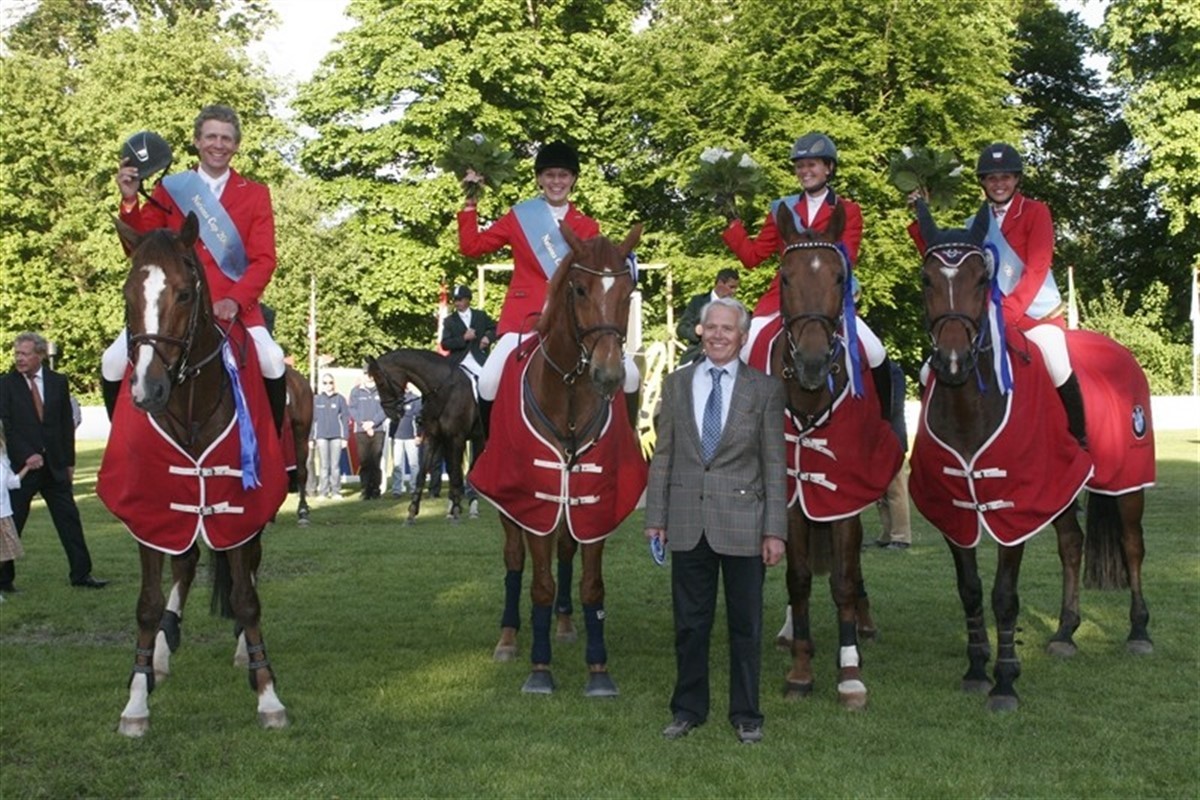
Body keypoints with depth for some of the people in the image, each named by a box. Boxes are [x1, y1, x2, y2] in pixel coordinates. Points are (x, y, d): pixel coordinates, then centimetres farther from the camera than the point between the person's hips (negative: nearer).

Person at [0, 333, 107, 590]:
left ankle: (81, 574, 13)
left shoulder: (58, 381, 6)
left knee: (69, 519, 6)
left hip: (54, 465, 3)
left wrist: (69, 462, 6)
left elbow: (67, 424, 9)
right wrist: (25, 456, -18)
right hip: (21, 464, -3)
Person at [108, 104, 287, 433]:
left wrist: (235, 300, -18)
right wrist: (130, 201, -11)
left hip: (234, 306, -2)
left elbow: (264, 259, -1)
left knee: (273, 362, -27)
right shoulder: (170, 189, 12)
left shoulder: (255, 194, 9)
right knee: (113, 363, -13)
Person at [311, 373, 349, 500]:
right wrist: (311, 438, 1)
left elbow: (345, 418, 4)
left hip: (336, 436, 0)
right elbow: (311, 419, 7)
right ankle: (323, 492, 3)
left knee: (335, 465, 1)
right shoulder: (316, 399, 7)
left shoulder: (340, 399, 5)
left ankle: (336, 492, 5)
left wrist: (345, 437, -1)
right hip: (321, 436, 1)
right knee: (324, 465, 1)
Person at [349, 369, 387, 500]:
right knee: (364, 462, -2)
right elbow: (352, 410, 3)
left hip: (378, 430, -1)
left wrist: (372, 422, -12)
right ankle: (365, 490, 0)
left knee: (376, 462, -2)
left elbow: (385, 409, -1)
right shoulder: (356, 391, 9)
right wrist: (363, 424, -9)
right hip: (361, 431, 1)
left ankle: (376, 490, 2)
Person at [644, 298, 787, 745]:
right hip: (688, 523, 2)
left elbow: (774, 465, -1)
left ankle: (746, 715, 21)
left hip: (742, 522, -2)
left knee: (745, 624, 8)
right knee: (689, 623, 10)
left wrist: (775, 531, -6)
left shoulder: (765, 390, 0)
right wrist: (655, 518, 3)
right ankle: (688, 709, 24)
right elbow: (663, 456, 8)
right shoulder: (676, 384, 8)